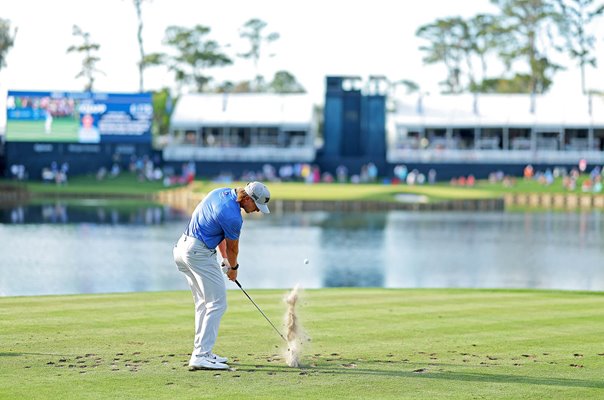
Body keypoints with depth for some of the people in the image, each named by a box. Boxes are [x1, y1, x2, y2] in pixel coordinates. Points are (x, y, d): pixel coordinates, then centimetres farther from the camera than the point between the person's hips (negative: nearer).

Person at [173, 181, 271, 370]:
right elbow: (232, 247, -1)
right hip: (200, 253, -10)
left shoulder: (222, 192, 7)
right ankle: (201, 356, -14)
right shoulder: (232, 216, -20)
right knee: (217, 303, -7)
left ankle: (202, 352, 19)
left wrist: (225, 258, 20)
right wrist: (233, 268, 18)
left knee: (203, 303, 17)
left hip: (182, 247, 10)